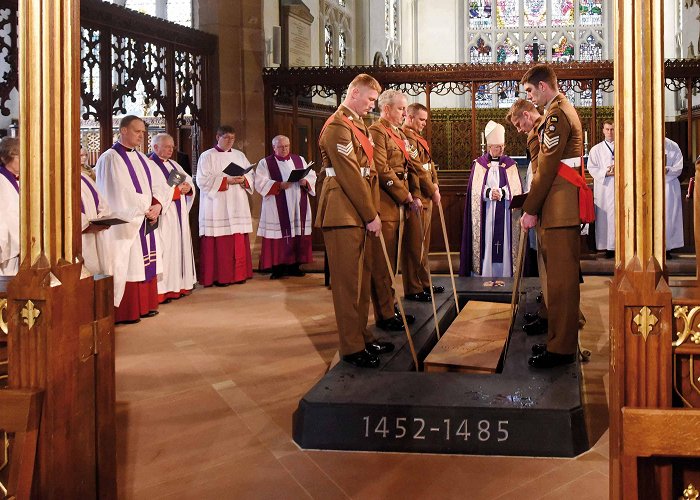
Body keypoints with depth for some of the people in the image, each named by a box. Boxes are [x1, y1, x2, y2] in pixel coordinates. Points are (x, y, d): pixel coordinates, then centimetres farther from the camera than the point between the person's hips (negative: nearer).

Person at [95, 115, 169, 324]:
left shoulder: (141, 158, 16)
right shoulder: (110, 159, -9)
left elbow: (158, 183, 11)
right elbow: (118, 194, -17)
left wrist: (157, 205, -8)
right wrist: (143, 210, -14)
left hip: (146, 222, 8)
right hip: (125, 224, -8)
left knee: (145, 264, 10)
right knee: (126, 266, -6)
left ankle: (144, 306, 18)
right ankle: (125, 312, -1)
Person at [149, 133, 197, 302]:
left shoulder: (173, 164, 19)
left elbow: (189, 180, 16)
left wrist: (188, 187, -6)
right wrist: (177, 189, -16)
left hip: (179, 215, 9)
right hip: (164, 215, -9)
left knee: (179, 247, 9)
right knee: (165, 248, -10)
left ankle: (179, 285, 15)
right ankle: (163, 290, -8)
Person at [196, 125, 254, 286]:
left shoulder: (239, 155, 16)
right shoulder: (207, 156, 1)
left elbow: (251, 175, 14)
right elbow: (203, 181, -9)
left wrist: (243, 180, -9)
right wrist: (226, 180, -17)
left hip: (237, 206, 5)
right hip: (217, 208, -5)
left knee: (239, 242, 4)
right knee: (219, 244, -6)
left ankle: (238, 273, 11)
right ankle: (219, 276, -1)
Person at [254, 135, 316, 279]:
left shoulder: (299, 160, 15)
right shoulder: (265, 163, 3)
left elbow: (312, 176, 12)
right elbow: (261, 183, -8)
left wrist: (305, 181, -10)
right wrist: (279, 185, -20)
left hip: (298, 207, 4)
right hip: (277, 208, -4)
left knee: (298, 236, 3)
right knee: (278, 237, -6)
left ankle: (294, 266, 11)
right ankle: (277, 268, -2)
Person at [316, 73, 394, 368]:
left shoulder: (358, 125, 19)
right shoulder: (337, 126, -13)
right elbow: (350, 176, -17)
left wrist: (374, 211, 11)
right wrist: (371, 216, -14)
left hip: (360, 214, 10)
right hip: (343, 215, -10)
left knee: (362, 278, 14)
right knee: (348, 281, -4)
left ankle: (362, 336, 24)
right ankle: (352, 348, 2)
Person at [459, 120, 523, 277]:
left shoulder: (510, 165, 9)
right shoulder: (479, 164, 7)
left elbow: (516, 191, 1)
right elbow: (475, 191, 0)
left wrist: (501, 193, -15)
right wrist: (489, 193, -17)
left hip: (504, 215, 1)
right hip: (485, 215, 0)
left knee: (504, 244, -3)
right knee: (485, 244, -4)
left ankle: (505, 274, 1)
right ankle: (483, 275, 0)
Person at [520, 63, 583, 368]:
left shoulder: (556, 115, -13)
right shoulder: (563, 110, 21)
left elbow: (546, 169, -16)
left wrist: (530, 209, -12)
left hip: (559, 212, -11)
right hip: (562, 209, 11)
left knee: (560, 279, -6)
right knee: (561, 277, 14)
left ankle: (561, 348, -1)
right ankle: (560, 340, 22)